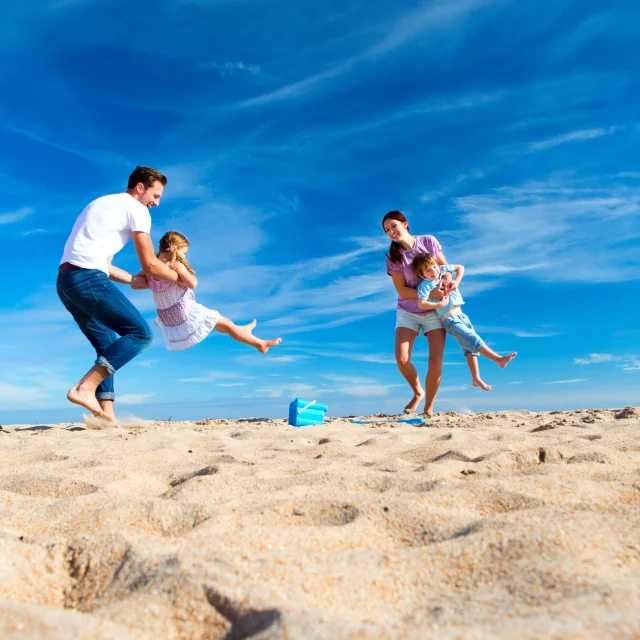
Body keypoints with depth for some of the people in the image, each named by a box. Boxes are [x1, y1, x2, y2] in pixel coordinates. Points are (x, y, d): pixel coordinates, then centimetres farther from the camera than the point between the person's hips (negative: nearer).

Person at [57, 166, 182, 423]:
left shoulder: (104, 204, 28)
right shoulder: (136, 208, 1)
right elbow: (149, 264, -2)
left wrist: (134, 280, 21)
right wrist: (178, 277, 14)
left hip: (67, 280, 10)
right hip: (89, 279, -10)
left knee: (109, 345, 13)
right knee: (140, 332, -10)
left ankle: (106, 414, 6)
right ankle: (85, 388, -17)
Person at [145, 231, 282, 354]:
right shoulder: (176, 265, -21)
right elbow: (192, 284, -31)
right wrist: (190, 274, -9)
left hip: (167, 320, 9)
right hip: (187, 317, -9)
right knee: (226, 323, 6)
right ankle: (260, 344, 15)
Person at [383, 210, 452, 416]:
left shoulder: (429, 241, -3)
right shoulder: (393, 257, -6)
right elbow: (402, 291, -9)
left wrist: (447, 278, -17)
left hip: (435, 311, 0)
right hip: (407, 312, 0)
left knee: (436, 362, -10)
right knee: (402, 359, -15)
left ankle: (428, 408, 9)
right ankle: (418, 393, 16)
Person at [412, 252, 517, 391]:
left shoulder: (442, 269, 1)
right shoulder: (425, 285, -17)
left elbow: (460, 267, 14)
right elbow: (421, 304, -29)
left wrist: (457, 282, -4)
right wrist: (441, 304, -23)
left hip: (461, 315, 7)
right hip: (450, 321, -7)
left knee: (470, 347, 7)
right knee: (474, 340, -16)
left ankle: (476, 378, 14)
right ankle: (499, 359, -11)